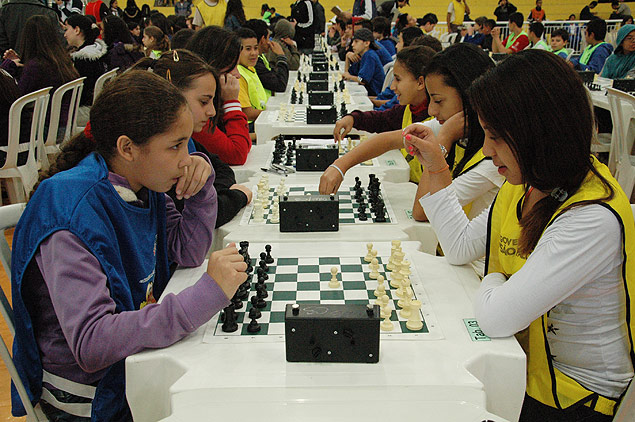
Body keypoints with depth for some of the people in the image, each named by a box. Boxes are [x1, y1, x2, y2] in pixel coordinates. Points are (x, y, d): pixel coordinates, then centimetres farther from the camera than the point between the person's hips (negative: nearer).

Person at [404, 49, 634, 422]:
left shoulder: (593, 220, -29)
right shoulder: (528, 183, -1)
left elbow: (496, 318, -31)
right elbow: (461, 247, 8)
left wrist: (492, 282, -9)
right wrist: (438, 169, 5)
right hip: (517, 362, 7)